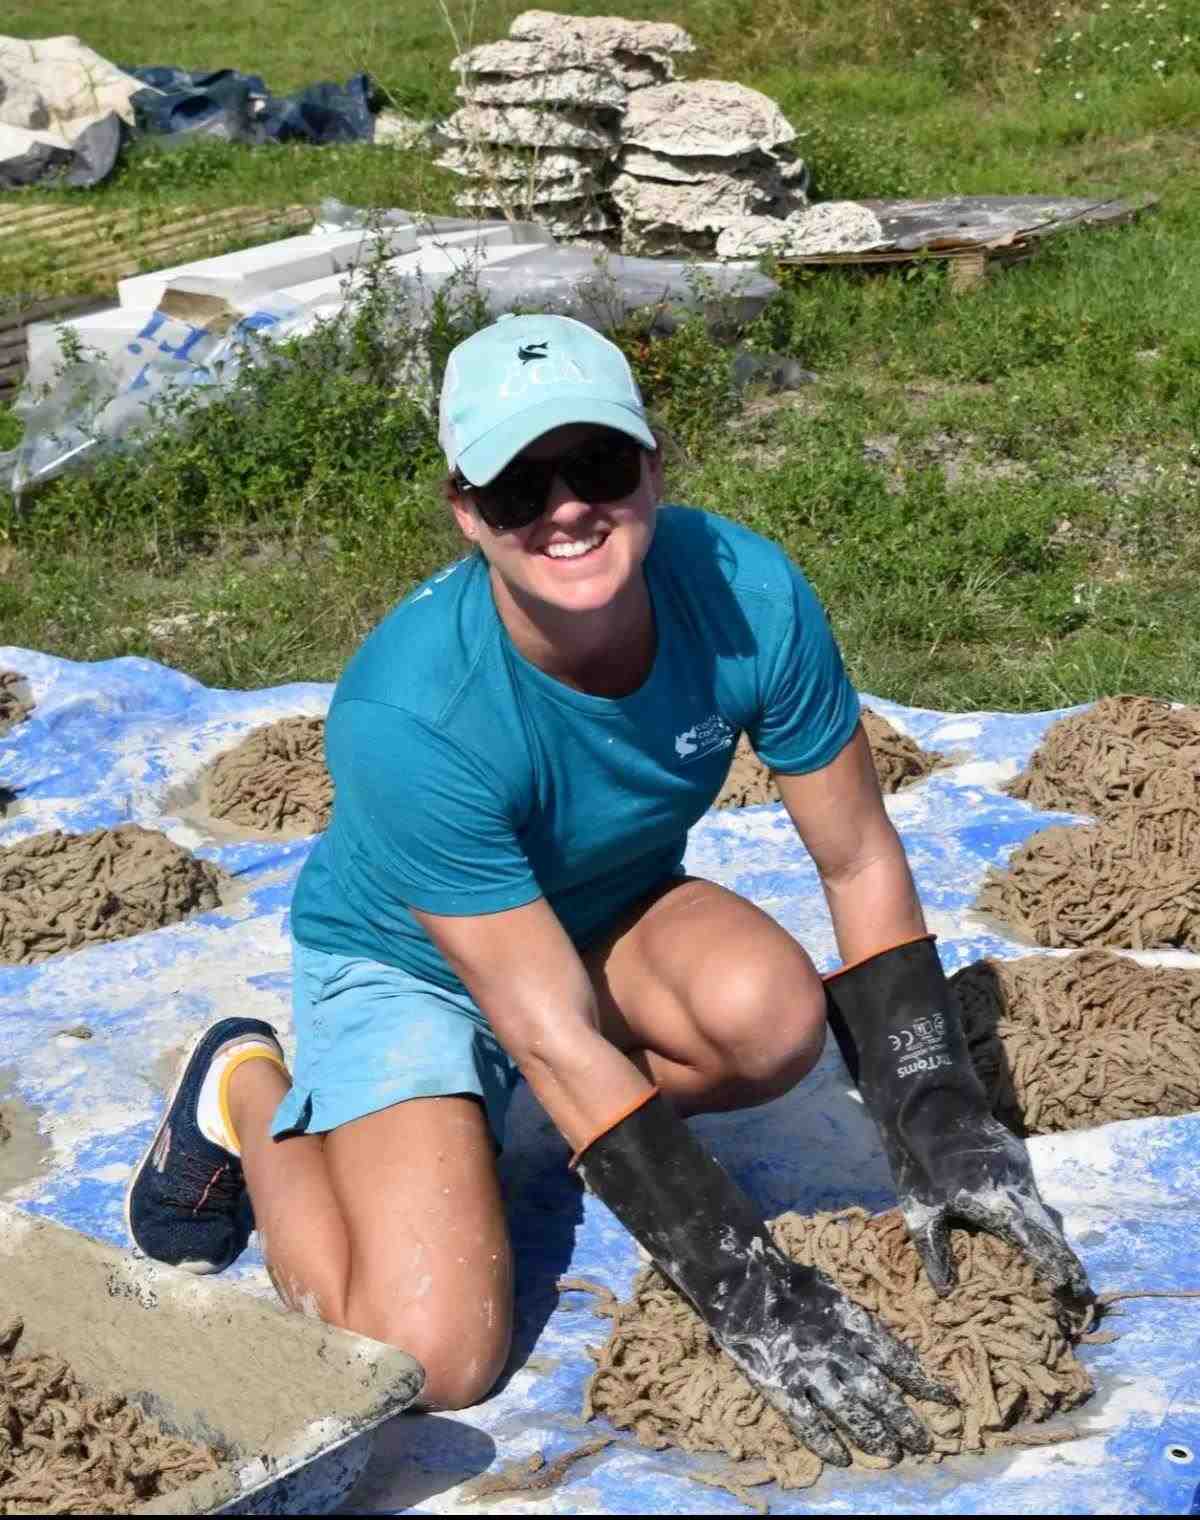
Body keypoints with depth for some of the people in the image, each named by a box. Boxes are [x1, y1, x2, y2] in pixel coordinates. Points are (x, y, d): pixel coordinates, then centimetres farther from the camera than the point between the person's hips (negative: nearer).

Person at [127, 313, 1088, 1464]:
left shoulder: (748, 594, -25)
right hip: (405, 963, -3)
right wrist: (743, 1290, -33)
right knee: (430, 1359, -20)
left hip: (611, 911, 4)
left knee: (774, 1017, -31)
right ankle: (249, 1098, 8)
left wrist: (936, 1121, -18)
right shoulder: (404, 713, -36)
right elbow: (554, 1038, -33)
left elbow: (860, 863, -12)